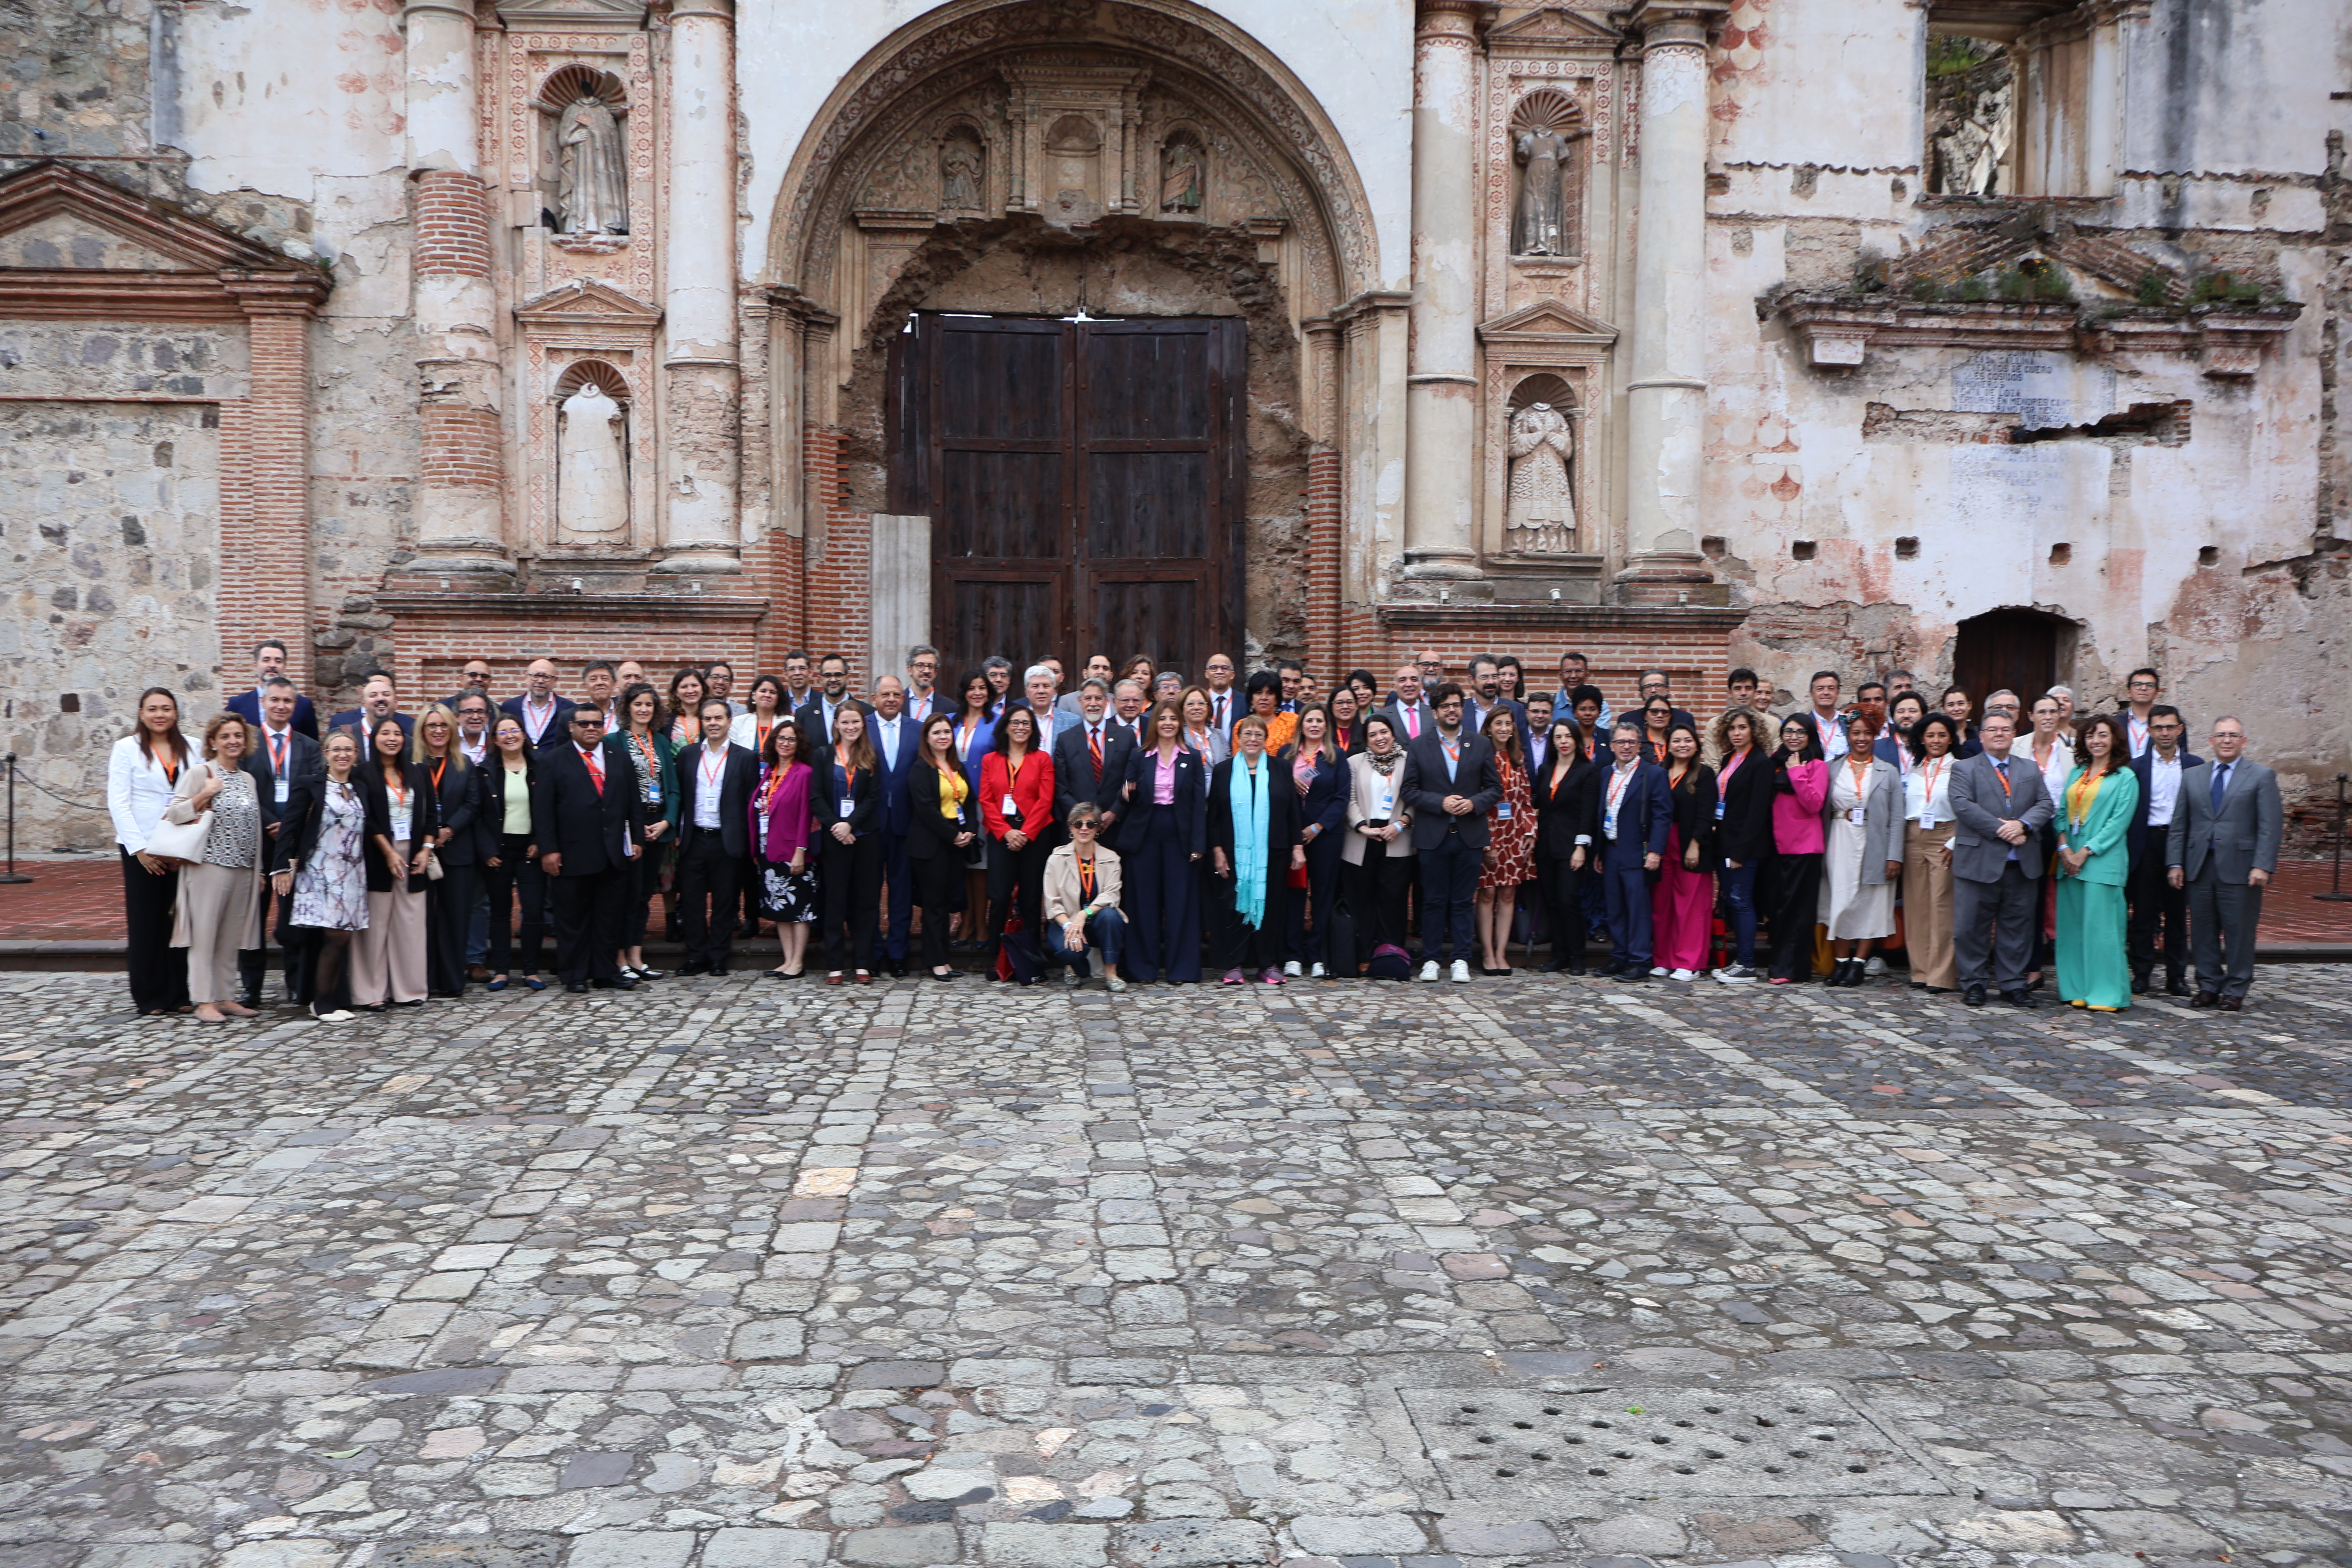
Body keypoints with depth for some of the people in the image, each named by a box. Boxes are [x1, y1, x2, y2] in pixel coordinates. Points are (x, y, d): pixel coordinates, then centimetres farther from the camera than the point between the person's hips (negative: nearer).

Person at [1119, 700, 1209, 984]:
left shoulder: (1193, 758, 5)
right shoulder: (1138, 757, 7)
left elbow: (1199, 803, 0)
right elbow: (1130, 799, 7)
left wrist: (1198, 844, -7)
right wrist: (1129, 794, -16)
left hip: (1179, 835, -1)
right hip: (1144, 834, 1)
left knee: (1180, 900, 0)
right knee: (1145, 900, 3)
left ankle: (1181, 969, 5)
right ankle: (1145, 967, 11)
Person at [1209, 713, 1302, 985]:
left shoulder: (1280, 770, 7)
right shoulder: (1224, 771, 6)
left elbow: (1293, 810, 6)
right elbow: (1214, 814, 4)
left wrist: (1297, 847, 1)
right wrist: (1217, 850, -4)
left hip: (1272, 853, 1)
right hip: (1234, 852, 0)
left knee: (1270, 906, 3)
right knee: (1234, 906, 0)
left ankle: (1268, 964, 11)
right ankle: (1234, 965, 7)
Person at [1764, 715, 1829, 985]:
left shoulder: (1818, 766, -1)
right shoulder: (1776, 763, 14)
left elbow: (1814, 804, -13)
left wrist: (1797, 773, -13)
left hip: (1804, 845, -5)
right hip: (1777, 844, 5)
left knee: (1797, 906, -4)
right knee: (1778, 905, 7)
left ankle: (1789, 968, -2)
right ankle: (1781, 963, 14)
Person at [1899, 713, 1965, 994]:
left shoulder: (1959, 769, -2)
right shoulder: (1913, 768, 13)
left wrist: (1955, 843, -13)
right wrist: (1898, 846, 7)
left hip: (1945, 840, -5)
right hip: (1914, 840, 5)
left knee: (1943, 906, -8)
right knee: (1916, 905, 4)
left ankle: (1942, 976, -5)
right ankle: (1921, 971, 10)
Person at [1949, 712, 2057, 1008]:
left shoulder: (2031, 770, 17)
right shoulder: (1964, 769, 3)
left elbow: (2045, 804, 7)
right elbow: (1963, 805, -10)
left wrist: (2023, 824, -13)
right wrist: (2001, 830, -16)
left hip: (2022, 863, 4)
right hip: (1979, 862, -4)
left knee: (2018, 926, 8)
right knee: (1972, 927, 0)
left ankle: (2013, 983, 16)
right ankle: (1974, 983, 10)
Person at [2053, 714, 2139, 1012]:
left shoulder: (2125, 778, 0)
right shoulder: (2077, 774, 17)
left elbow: (2119, 822, -7)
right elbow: (2062, 813, 13)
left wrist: (2085, 852, -13)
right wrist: (2064, 847, -4)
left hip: (2103, 861, -6)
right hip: (2070, 860, 6)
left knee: (2101, 926, -8)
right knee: (2072, 926, 5)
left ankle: (2107, 995, -3)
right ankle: (2076, 991, 11)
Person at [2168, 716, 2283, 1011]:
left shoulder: (2262, 776, 4)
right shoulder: (2192, 776, 13)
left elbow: (2270, 827, -3)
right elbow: (2179, 824, 13)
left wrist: (2263, 866, -12)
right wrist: (2175, 862, 4)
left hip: (2239, 868, -3)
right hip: (2199, 866, 3)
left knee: (2239, 930, 0)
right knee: (2202, 930, 6)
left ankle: (2235, 991, 9)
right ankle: (2208, 986, 16)